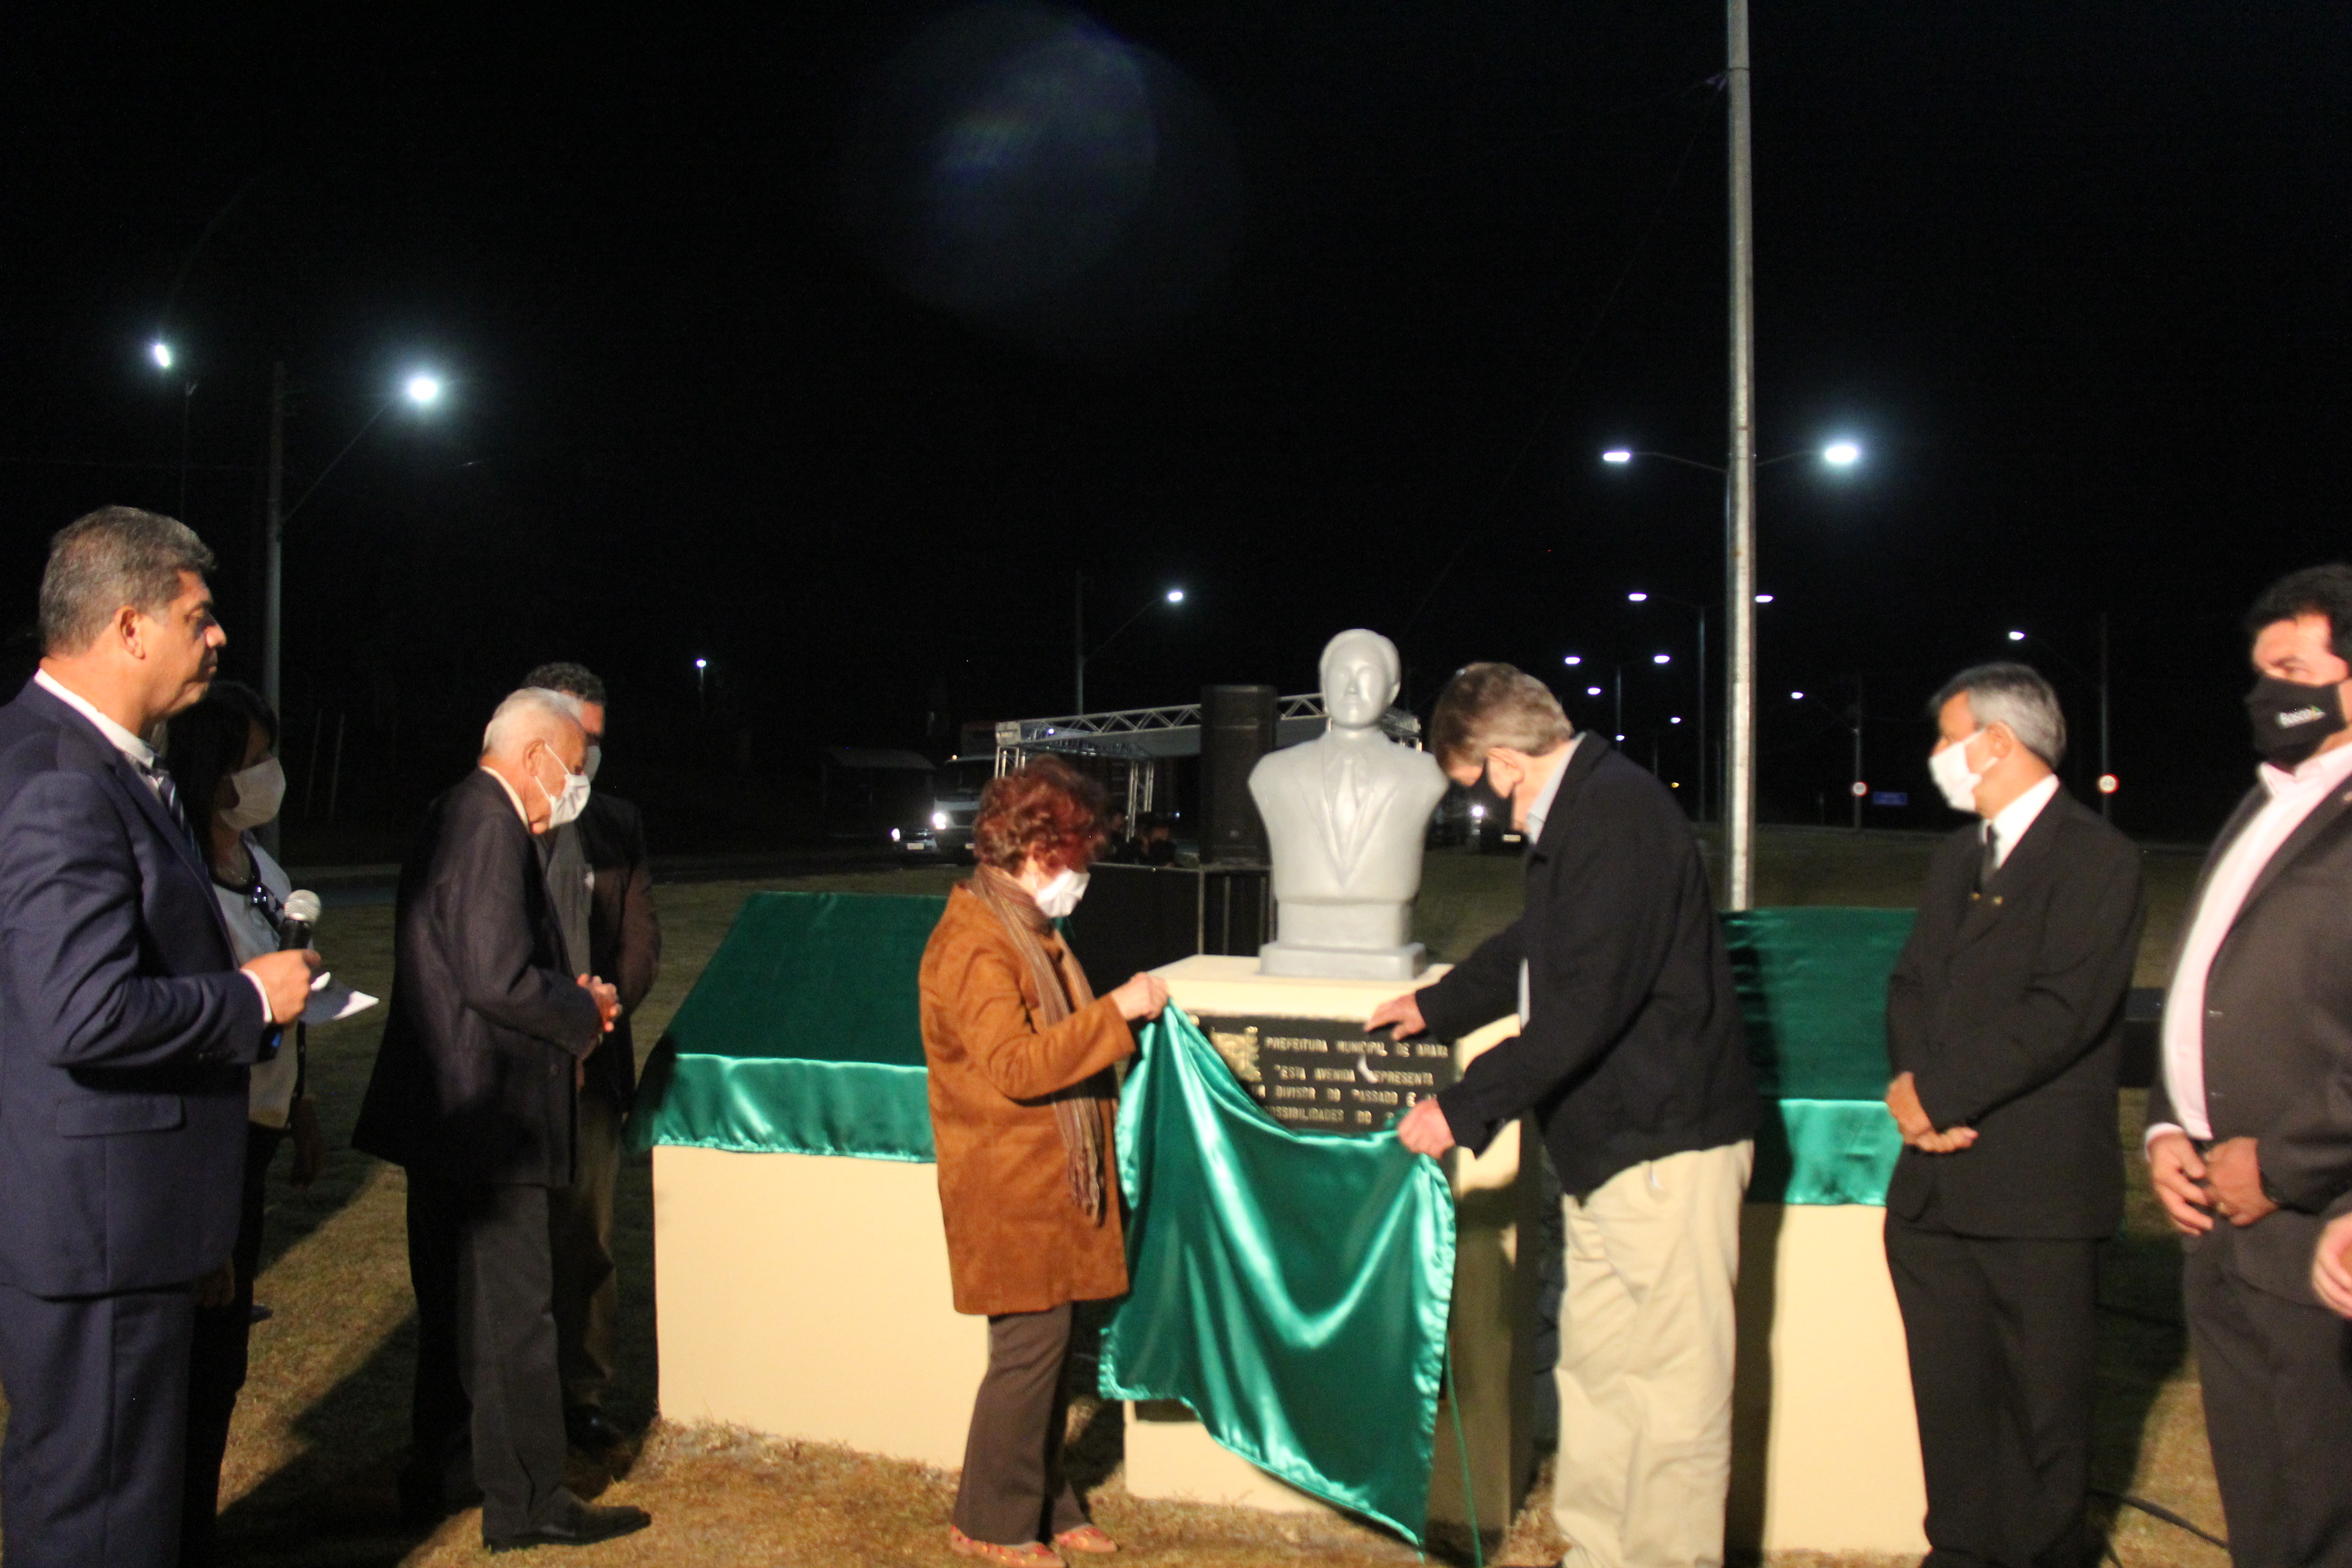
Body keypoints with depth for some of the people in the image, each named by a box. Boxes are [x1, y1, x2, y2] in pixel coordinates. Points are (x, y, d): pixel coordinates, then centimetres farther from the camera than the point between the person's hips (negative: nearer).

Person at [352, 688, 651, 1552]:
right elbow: (501, 979, -26)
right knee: (512, 1311, -1)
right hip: (488, 1116, -11)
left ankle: (441, 1468, 33)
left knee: (454, 1302, 20)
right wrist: (583, 1011, -10)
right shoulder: (491, 827, -19)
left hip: (445, 1114, 11)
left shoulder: (455, 817, 13)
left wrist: (571, 997, 6)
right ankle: (527, 1502, 9)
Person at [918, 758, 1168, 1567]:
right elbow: (1014, 1064, -26)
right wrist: (1117, 1011, -24)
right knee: (1030, 1344, -4)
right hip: (1009, 1188, -9)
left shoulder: (1027, 930, 16)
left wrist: (1118, 1016, 16)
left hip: (1048, 1181, 10)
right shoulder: (973, 944, -18)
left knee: (1046, 1345, 13)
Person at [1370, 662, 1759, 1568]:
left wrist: (1466, 1108, -20)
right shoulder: (1582, 809, 14)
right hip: (1608, 1138, 11)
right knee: (1593, 1366, 17)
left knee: (1673, 1378, -1)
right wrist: (1438, 1008, 41)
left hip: (1665, 1137, -11)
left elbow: (1585, 1004, -26)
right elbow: (1537, 948, 31)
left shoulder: (1618, 814, -20)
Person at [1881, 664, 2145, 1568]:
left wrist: (1940, 1093, -15)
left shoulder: (2095, 857, -8)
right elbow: (1911, 987, 13)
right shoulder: (1955, 858, 18)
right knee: (1951, 1400, 13)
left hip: (2036, 1188, -7)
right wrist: (1914, 1087, -6)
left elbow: (2063, 1012, -17)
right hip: (1939, 1180, 7)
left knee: (2044, 1402, 4)